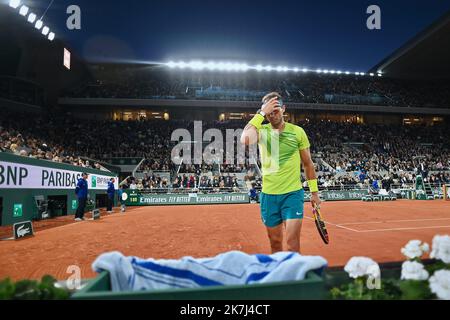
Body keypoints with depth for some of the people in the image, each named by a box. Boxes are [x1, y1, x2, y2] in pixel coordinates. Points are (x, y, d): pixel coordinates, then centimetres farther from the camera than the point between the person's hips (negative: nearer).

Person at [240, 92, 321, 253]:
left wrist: (314, 191, 9)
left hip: (293, 193, -1)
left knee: (292, 242, -7)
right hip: (268, 194, 1)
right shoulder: (262, 131, -1)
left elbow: (307, 163, 9)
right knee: (275, 241, 14)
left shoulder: (297, 131, 1)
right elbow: (245, 139, -26)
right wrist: (261, 114, -22)